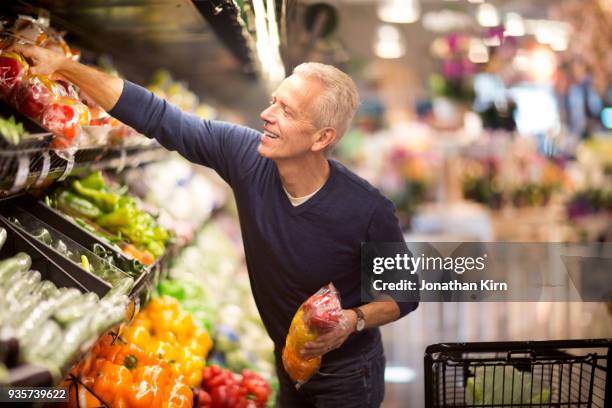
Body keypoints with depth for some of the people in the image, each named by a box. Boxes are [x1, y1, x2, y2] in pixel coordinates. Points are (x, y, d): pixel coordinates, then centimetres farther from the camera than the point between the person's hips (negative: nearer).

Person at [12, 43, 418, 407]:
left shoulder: (369, 211, -30)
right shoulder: (244, 154, -20)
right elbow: (156, 116, -15)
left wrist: (354, 320, -32)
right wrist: (63, 65, -17)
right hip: (287, 361, 5)